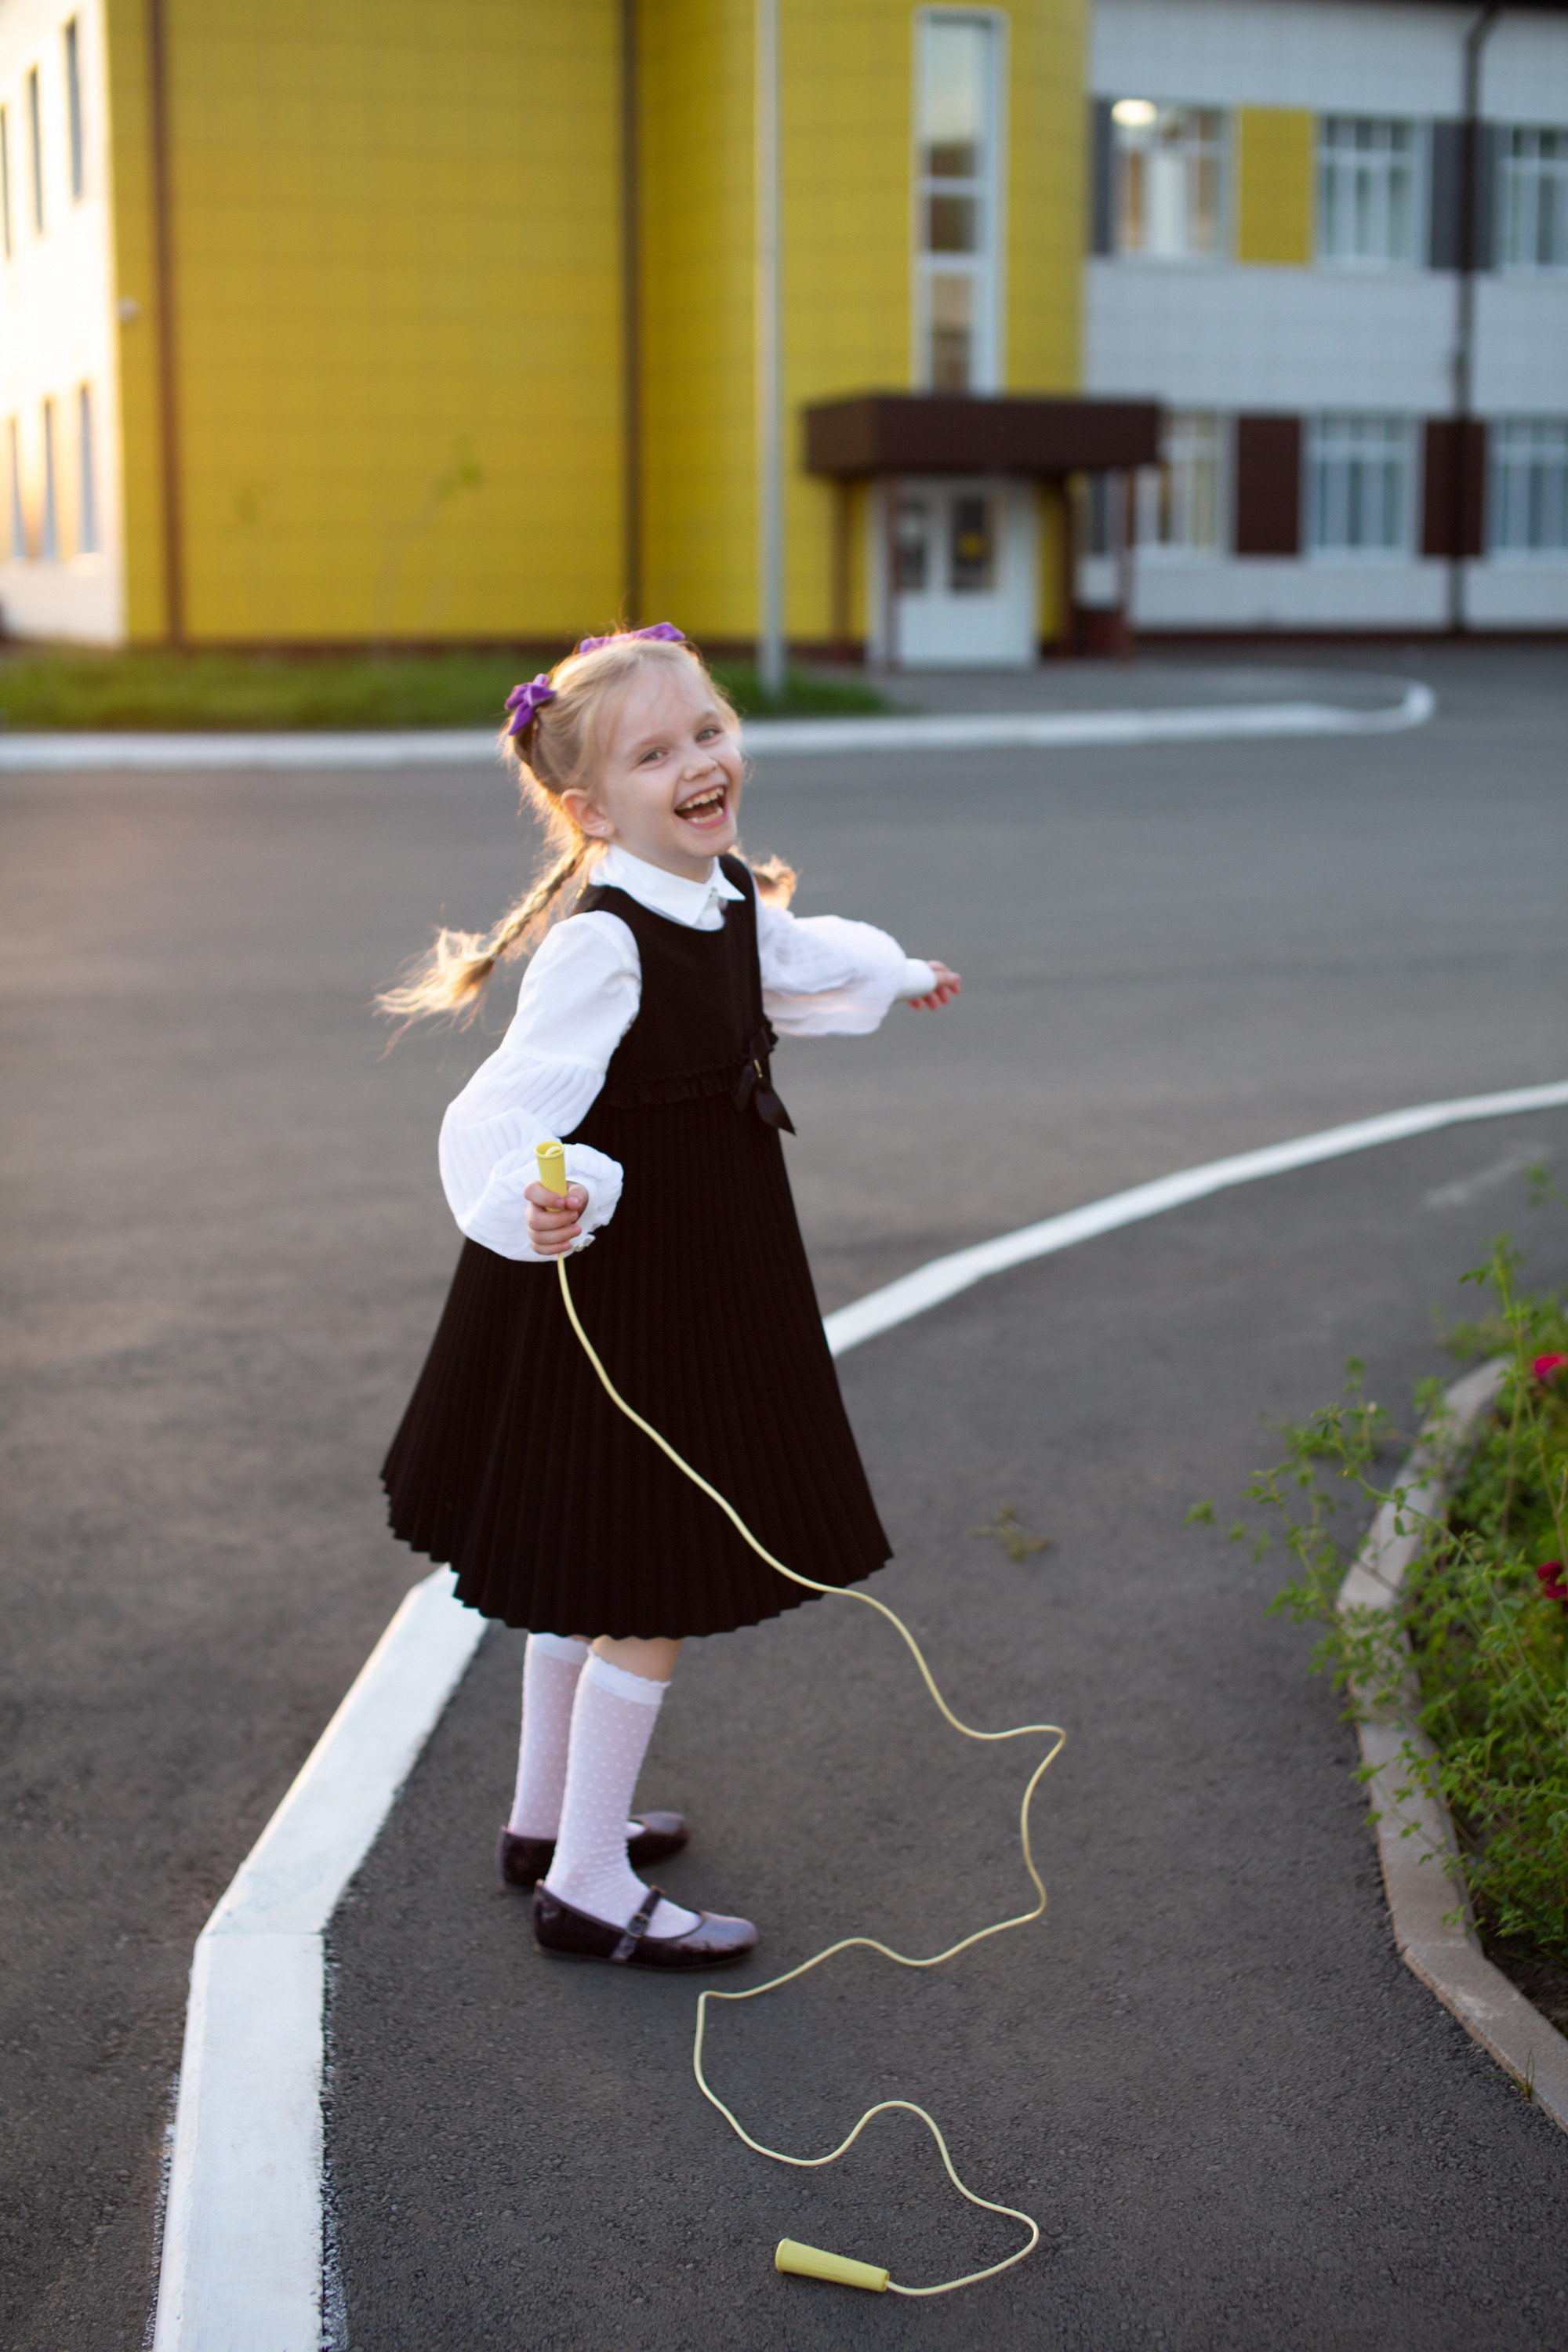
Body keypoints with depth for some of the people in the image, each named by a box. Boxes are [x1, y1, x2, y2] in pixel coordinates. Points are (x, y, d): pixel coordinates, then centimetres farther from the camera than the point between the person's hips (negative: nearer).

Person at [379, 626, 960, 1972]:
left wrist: (897, 973, 47)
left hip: (701, 1279, 9)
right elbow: (503, 1110, -32)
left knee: (588, 1569, 21)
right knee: (652, 1589, -1)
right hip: (616, 1289, -9)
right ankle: (588, 1888, 13)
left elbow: (793, 955, 26)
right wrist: (531, 1200, -54)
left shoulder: (728, 894, 3)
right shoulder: (600, 944, -26)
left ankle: (549, 1819, 38)